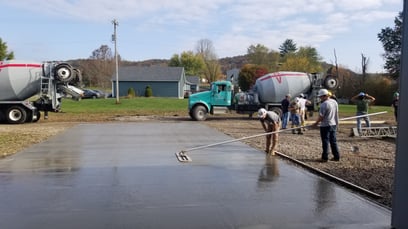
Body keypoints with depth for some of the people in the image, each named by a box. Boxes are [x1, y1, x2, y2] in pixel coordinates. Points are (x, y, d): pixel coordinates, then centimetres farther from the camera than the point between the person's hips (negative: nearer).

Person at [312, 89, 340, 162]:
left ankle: (325, 158, 5)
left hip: (325, 125, -8)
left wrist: (316, 123, -4)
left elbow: (321, 116, -17)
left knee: (325, 142, 0)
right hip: (334, 124, 8)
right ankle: (336, 157, 18)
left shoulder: (324, 104, -19)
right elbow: (336, 114, 15)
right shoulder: (334, 102, 7)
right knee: (333, 141, 14)